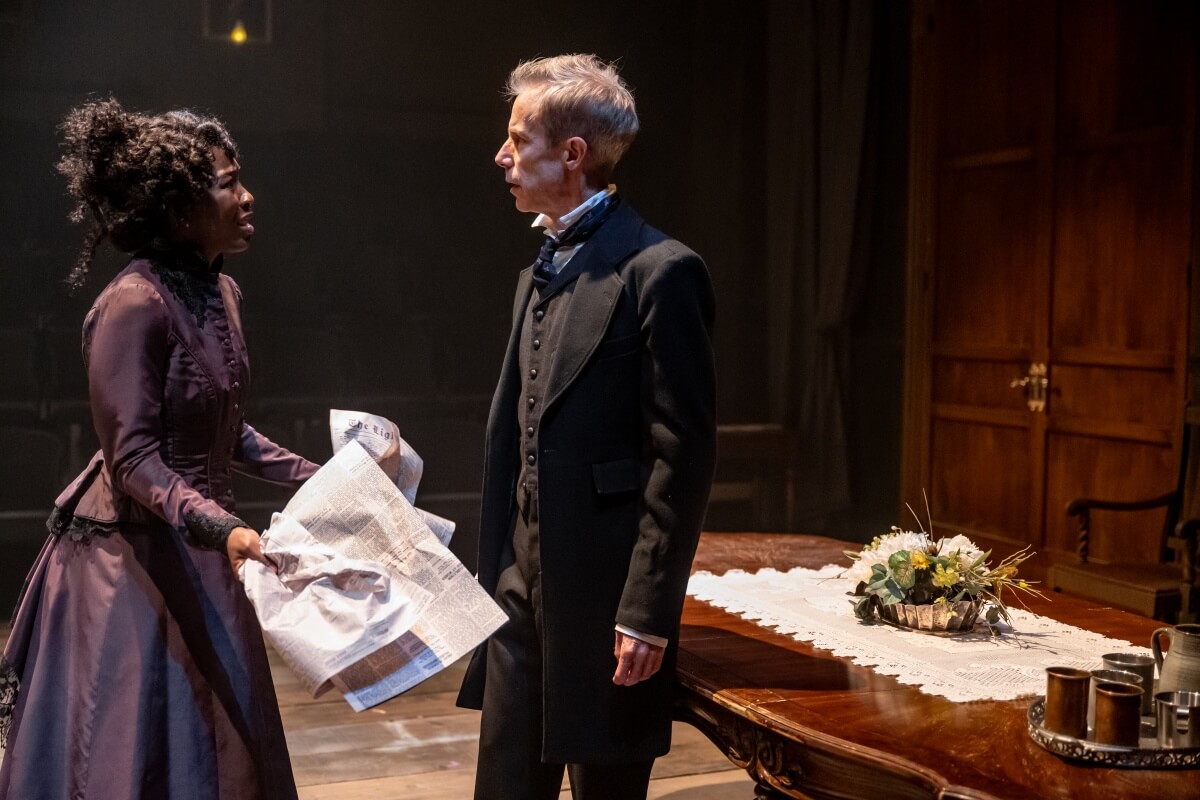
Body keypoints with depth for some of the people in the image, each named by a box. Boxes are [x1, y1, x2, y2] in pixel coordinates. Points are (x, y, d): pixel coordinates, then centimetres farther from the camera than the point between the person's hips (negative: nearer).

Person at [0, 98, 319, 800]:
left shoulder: (222, 295, 6)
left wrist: (318, 479, 11)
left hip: (197, 557, 9)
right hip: (134, 559, -8)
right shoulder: (136, 305, -20)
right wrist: (222, 527, -34)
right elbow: (133, 458, -23)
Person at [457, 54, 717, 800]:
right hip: (525, 590, 8)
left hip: (605, 598, -8)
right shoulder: (541, 274, 14)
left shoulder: (660, 270, -13)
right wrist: (496, 574, 15)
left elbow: (684, 456, -16)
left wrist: (648, 611, -17)